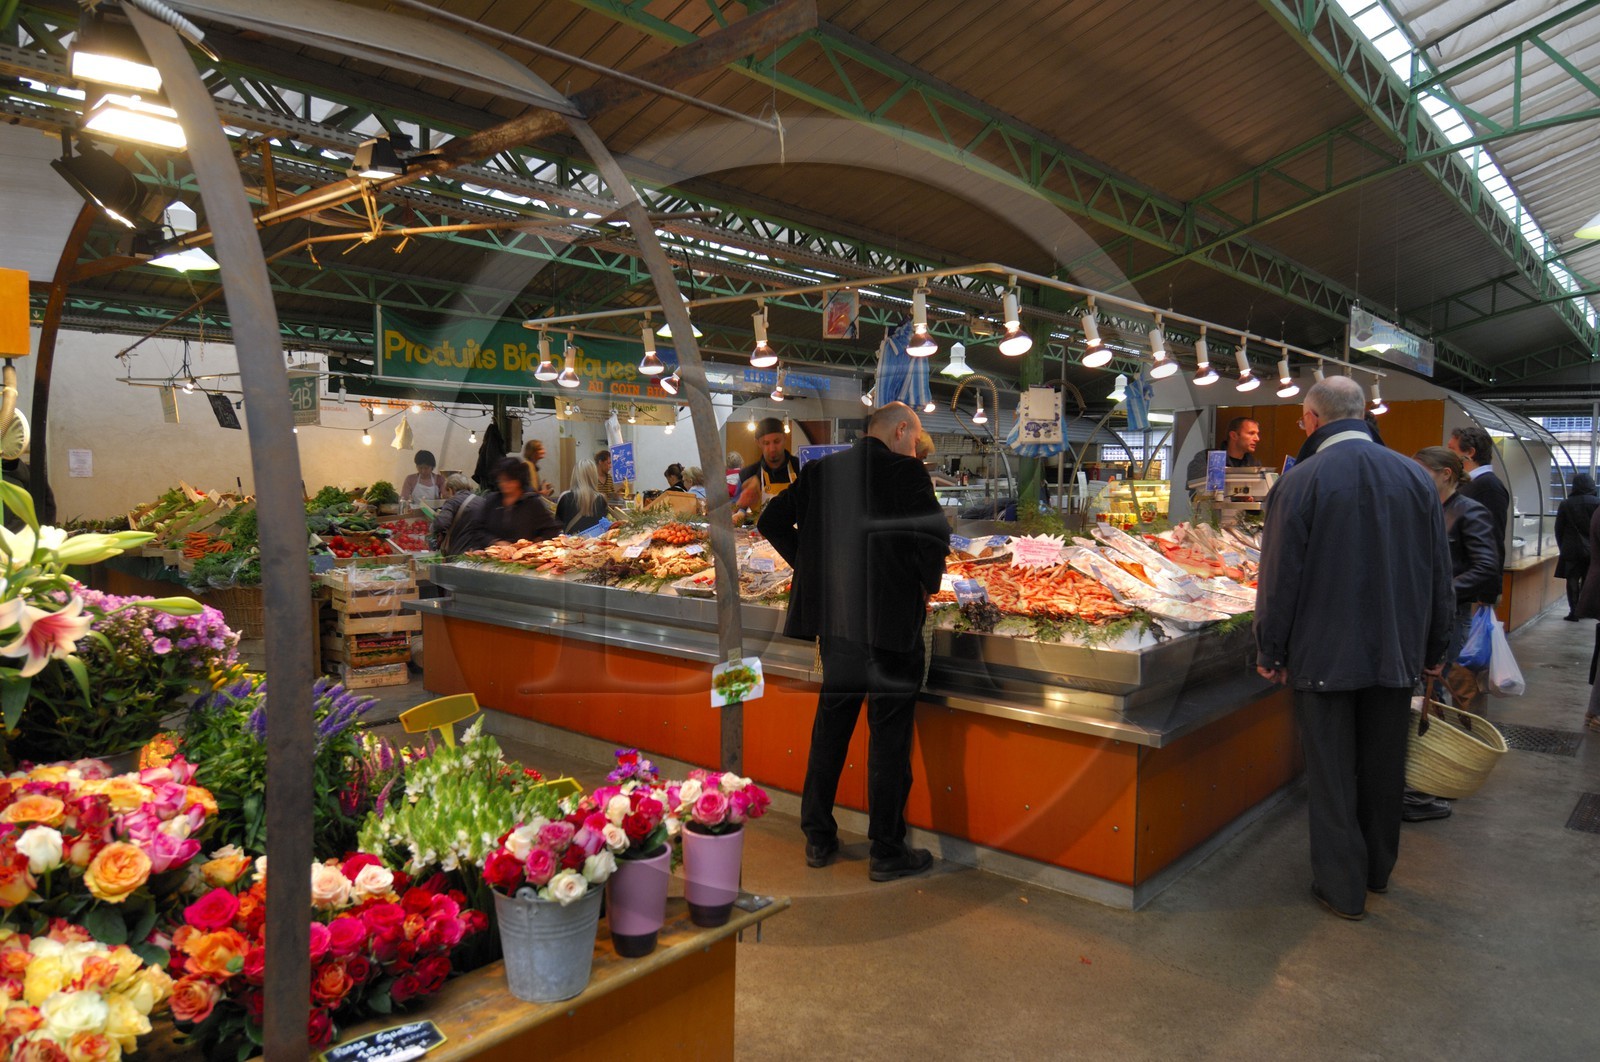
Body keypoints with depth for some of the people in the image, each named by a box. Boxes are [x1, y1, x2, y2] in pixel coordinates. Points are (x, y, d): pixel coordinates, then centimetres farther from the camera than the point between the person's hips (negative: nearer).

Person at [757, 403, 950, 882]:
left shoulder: (821, 470, 8)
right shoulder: (906, 473, -10)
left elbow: (773, 521, 11)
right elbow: (934, 536, -19)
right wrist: (927, 585, -1)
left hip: (835, 619, 6)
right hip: (891, 621, -6)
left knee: (829, 730, 17)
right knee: (889, 738, 5)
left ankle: (818, 839, 27)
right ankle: (887, 852, 15)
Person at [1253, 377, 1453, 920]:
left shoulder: (1300, 482, -14)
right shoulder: (1415, 477, -1)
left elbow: (1280, 578, -12)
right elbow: (1439, 574, 5)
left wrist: (1270, 653, -1)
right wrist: (1433, 648, 16)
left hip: (1324, 655, -4)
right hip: (1396, 652, 5)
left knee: (1331, 777, 8)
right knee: (1384, 768, 19)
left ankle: (1343, 887, 18)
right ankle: (1377, 870, 37)